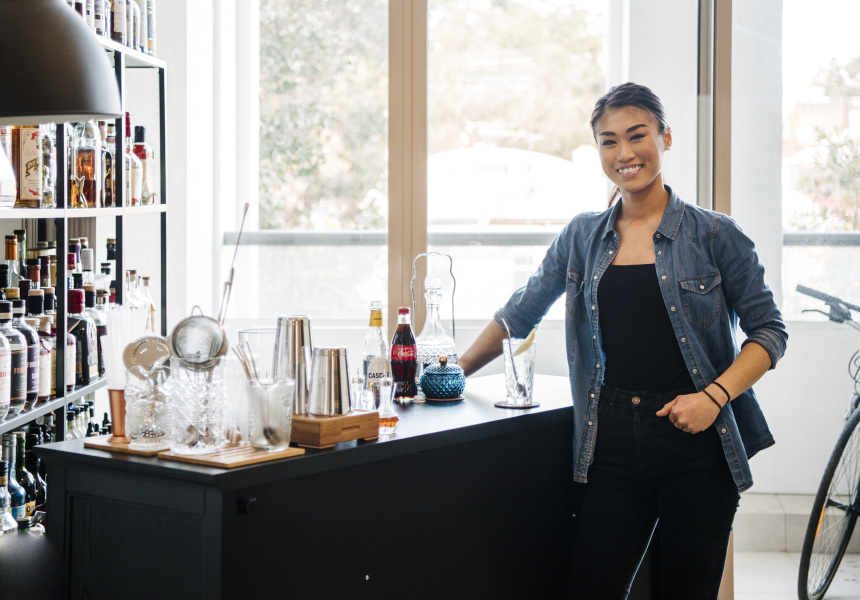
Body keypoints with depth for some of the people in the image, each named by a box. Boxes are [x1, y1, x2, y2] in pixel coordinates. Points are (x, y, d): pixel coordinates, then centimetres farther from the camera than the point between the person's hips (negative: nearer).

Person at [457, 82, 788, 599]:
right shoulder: (583, 237, 11)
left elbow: (769, 331, 3)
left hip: (696, 444, -2)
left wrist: (714, 395, -11)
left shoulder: (713, 235, 1)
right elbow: (520, 314, 23)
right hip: (612, 445, 2)